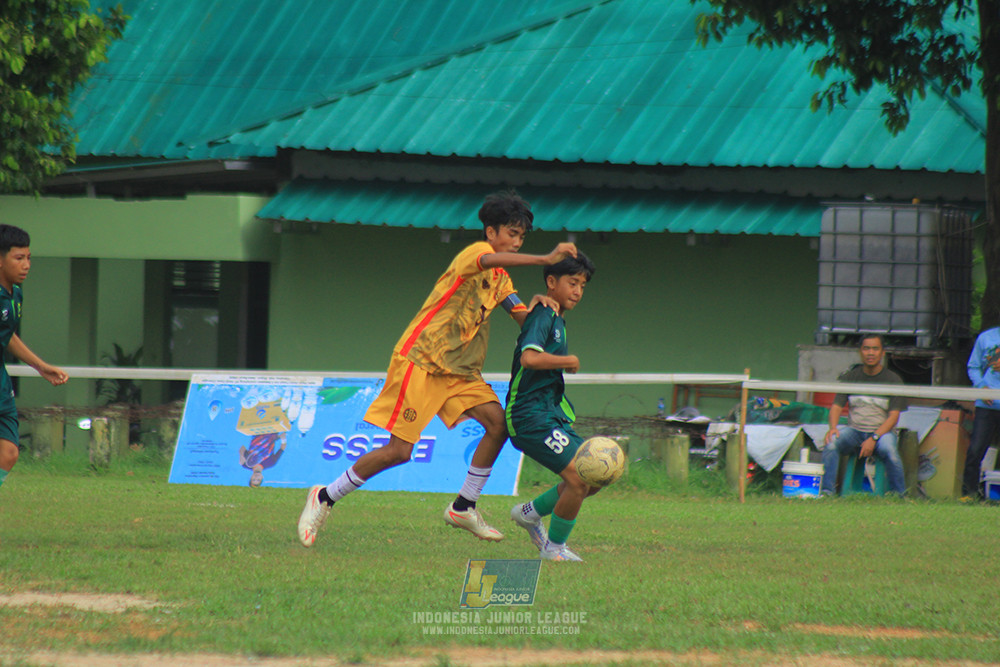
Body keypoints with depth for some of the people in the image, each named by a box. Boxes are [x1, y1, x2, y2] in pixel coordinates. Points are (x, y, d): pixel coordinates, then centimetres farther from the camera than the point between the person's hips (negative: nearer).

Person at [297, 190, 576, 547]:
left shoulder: (501, 279, 16)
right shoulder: (475, 252, -11)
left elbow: (522, 318, 11)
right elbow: (491, 260, -35)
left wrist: (535, 306, -13)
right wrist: (546, 260, -42)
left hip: (460, 369, 8)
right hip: (420, 358, -8)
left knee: (497, 422, -11)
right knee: (399, 450, -10)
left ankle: (463, 508, 1)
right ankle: (324, 498, 7)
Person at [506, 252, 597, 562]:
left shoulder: (557, 319, 18)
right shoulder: (543, 316, -13)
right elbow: (529, 357, -30)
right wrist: (569, 361, -17)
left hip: (552, 416, 10)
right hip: (531, 417, -10)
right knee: (578, 478, -19)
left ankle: (530, 513, 23)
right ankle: (554, 548, -1)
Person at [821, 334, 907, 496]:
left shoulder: (893, 380, 2)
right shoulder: (850, 377, 10)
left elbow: (893, 416, -5)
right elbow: (837, 405, 5)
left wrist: (874, 439, -19)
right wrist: (833, 427, -18)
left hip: (881, 431, -2)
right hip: (854, 430, 2)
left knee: (889, 449, -36)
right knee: (831, 443, -29)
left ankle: (898, 495, -22)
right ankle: (827, 492, -26)